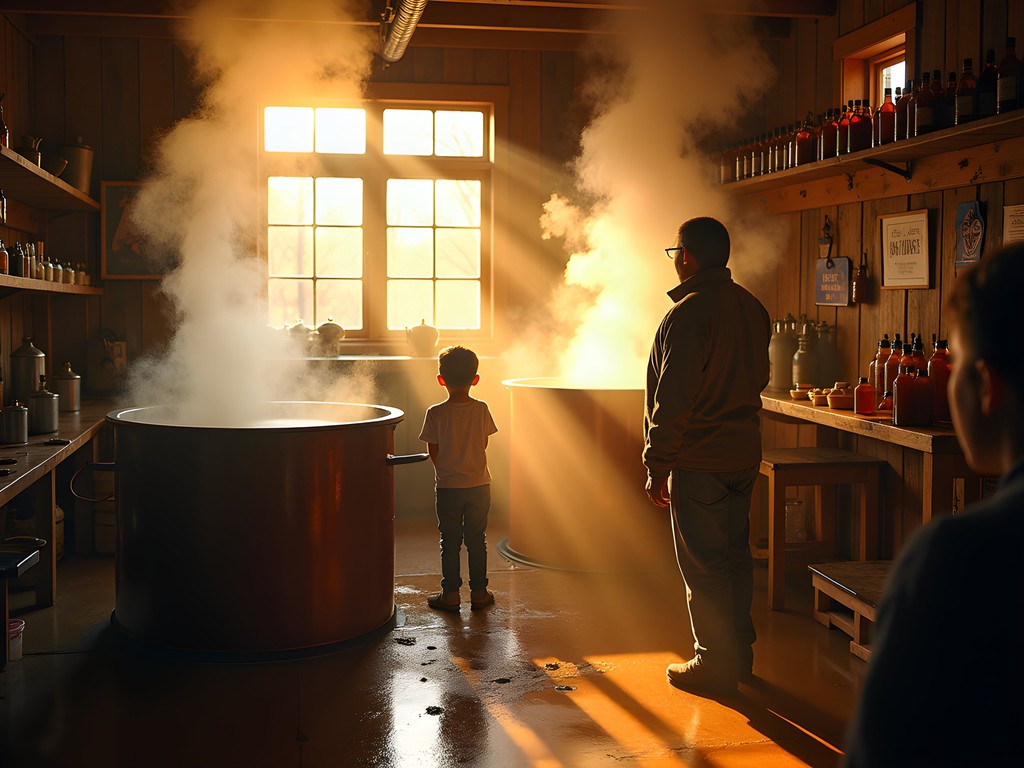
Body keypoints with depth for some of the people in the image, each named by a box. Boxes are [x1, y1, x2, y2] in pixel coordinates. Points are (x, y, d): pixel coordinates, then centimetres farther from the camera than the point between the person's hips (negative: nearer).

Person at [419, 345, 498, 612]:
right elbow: (484, 444, 3)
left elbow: (433, 452, -5)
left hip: (448, 487, -2)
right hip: (479, 484, 2)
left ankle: (451, 594, 15)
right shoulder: (481, 410, -7)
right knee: (477, 540, 12)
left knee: (450, 541, 9)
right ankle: (478, 592, 19)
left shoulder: (436, 413, -13)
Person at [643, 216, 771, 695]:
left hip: (699, 459, -8)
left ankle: (715, 664, 9)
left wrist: (656, 467, -13)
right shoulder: (752, 308, 8)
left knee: (703, 564, 1)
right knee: (735, 554, 17)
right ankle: (740, 653, 27)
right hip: (744, 453, 9)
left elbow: (673, 400, -20)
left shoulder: (688, 314, -18)